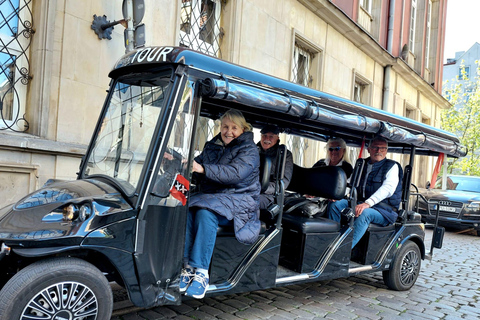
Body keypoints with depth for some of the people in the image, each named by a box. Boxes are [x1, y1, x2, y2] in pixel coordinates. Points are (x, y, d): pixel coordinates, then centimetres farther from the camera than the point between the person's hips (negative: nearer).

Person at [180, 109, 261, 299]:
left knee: (205, 212, -35)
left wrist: (203, 169, -32)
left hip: (238, 200, -5)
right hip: (209, 196, 5)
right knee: (184, 208, -26)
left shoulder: (249, 150, -3)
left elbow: (235, 173, -21)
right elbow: (198, 164, 16)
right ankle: (187, 266, -24)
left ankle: (201, 271, -29)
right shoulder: (212, 146, 18)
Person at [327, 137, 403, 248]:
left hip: (384, 210, -5)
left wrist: (367, 203, -30)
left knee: (365, 213, -37)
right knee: (335, 204, -18)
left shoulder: (392, 166, 2)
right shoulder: (363, 165, 19)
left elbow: (388, 189, -15)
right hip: (360, 203, 5)